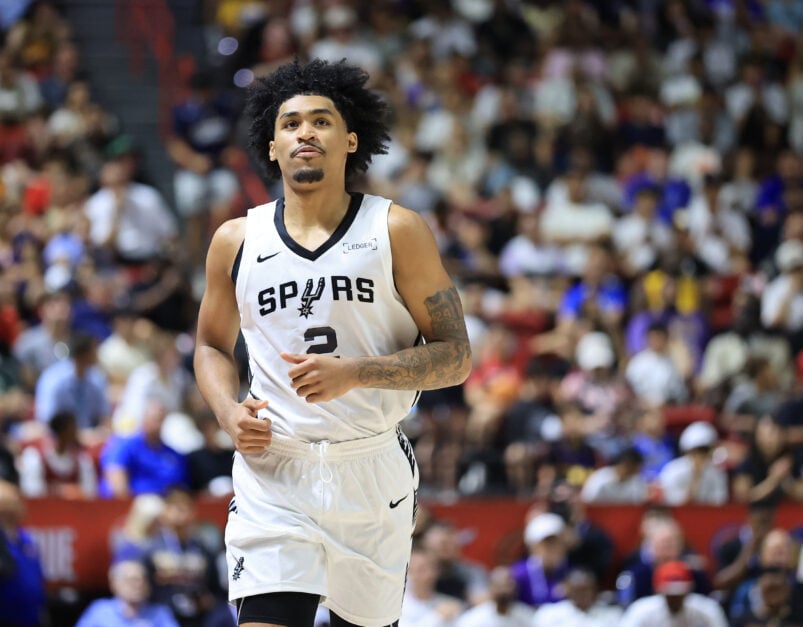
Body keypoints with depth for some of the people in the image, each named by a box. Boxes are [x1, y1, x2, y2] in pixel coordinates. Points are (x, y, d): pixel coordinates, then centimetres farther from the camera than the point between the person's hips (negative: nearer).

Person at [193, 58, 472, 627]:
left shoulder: (396, 231, -2)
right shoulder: (237, 241, 5)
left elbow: (455, 356, -4)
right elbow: (213, 345, 21)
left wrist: (354, 373, -19)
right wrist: (229, 413, -1)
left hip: (372, 470, 0)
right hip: (272, 471, 0)